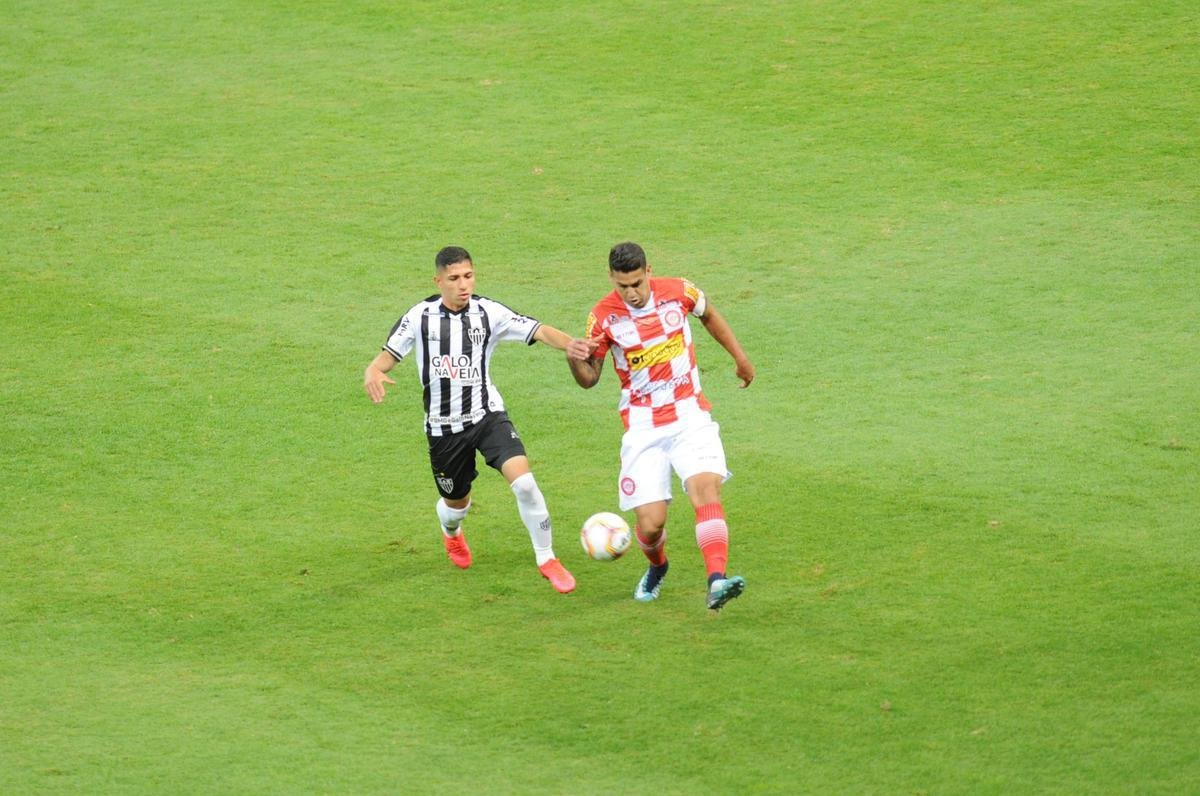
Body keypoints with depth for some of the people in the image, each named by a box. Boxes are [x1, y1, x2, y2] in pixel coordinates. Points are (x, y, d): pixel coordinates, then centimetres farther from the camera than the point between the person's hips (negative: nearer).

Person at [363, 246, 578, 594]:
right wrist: (373, 372, -26)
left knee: (523, 480, -22)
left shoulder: (488, 312, -9)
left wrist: (571, 344, -38)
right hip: (443, 425, 1)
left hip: (487, 415, -1)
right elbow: (389, 354, -2)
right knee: (457, 502, 16)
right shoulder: (420, 316, -7)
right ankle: (451, 532, 56)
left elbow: (539, 331, -18)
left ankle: (546, 559, -5)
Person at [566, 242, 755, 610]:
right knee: (650, 523, -6)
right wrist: (575, 359, -21)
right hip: (643, 427, 0)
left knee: (706, 489, -26)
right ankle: (656, 568, 30)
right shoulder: (604, 316, -7)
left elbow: (709, 316, 20)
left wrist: (740, 358, 28)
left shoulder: (679, 292, -4)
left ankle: (716, 581, -38)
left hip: (690, 417, 0)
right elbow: (590, 379, 2)